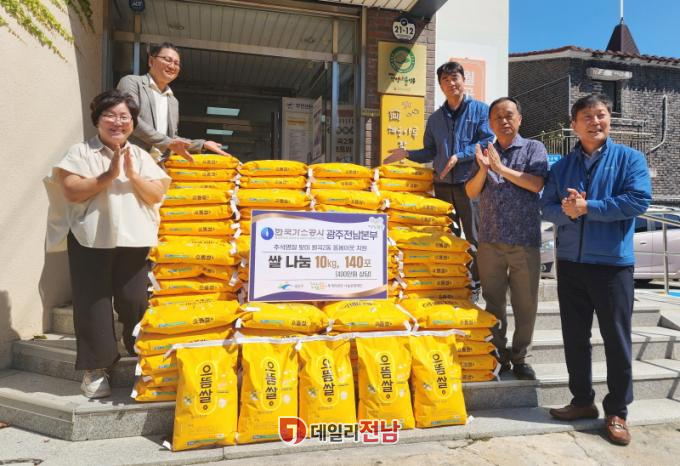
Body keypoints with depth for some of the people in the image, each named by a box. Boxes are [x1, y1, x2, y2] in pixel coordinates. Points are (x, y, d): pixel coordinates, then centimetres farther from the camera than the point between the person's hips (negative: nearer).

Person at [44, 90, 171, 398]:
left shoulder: (141, 156, 15)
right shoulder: (81, 152, 5)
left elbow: (158, 194, 4)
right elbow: (71, 191, -8)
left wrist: (133, 176, -10)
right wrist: (108, 176, -14)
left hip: (135, 241, 2)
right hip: (92, 240, -2)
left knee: (135, 302, 1)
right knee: (94, 304, 0)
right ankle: (95, 371, 10)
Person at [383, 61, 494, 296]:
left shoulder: (480, 109, 2)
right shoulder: (435, 118, 16)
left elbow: (487, 143, -7)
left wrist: (459, 156, -17)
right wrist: (407, 153, 2)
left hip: (470, 183, -4)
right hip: (442, 185, 4)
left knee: (474, 237, 1)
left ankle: (474, 286, 13)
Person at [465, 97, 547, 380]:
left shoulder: (533, 148, 5)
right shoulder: (485, 153, 13)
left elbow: (536, 184, -11)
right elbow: (471, 192, 6)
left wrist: (501, 168, -14)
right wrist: (483, 169, -11)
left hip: (525, 241, -2)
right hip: (490, 241, 2)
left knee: (526, 304, 5)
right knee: (493, 302, 9)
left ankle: (519, 358, 20)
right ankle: (498, 357, 22)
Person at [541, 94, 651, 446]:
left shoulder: (629, 158, 1)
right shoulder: (563, 166, 11)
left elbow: (638, 200, -14)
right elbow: (548, 207, 5)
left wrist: (587, 207, -15)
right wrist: (566, 210, -16)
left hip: (613, 263, -3)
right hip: (570, 262, 4)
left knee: (617, 340, 4)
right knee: (574, 337, 11)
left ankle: (616, 412, 19)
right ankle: (582, 401, 27)